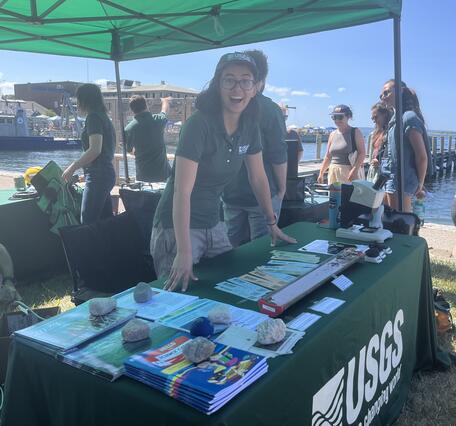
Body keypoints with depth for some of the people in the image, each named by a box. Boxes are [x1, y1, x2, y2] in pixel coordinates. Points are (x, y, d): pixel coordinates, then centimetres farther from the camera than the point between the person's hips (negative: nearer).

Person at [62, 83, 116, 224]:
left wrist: (73, 167, -14)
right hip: (107, 174, 10)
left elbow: (95, 150, -21)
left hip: (98, 176, -10)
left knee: (87, 223, -9)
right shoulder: (104, 117, 19)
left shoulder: (93, 117, -9)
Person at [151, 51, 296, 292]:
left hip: (213, 224, 7)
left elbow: (258, 178, 12)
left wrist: (272, 224, 16)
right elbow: (182, 191, -26)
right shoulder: (199, 125, -22)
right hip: (178, 226, -7)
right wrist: (184, 253, -32)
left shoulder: (249, 126, -1)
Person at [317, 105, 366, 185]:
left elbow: (362, 153, -8)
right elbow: (328, 157, 18)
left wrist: (354, 170, -20)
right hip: (334, 172, 5)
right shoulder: (332, 134, 15)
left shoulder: (355, 132, 0)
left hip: (350, 172, -5)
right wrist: (321, 173, 12)